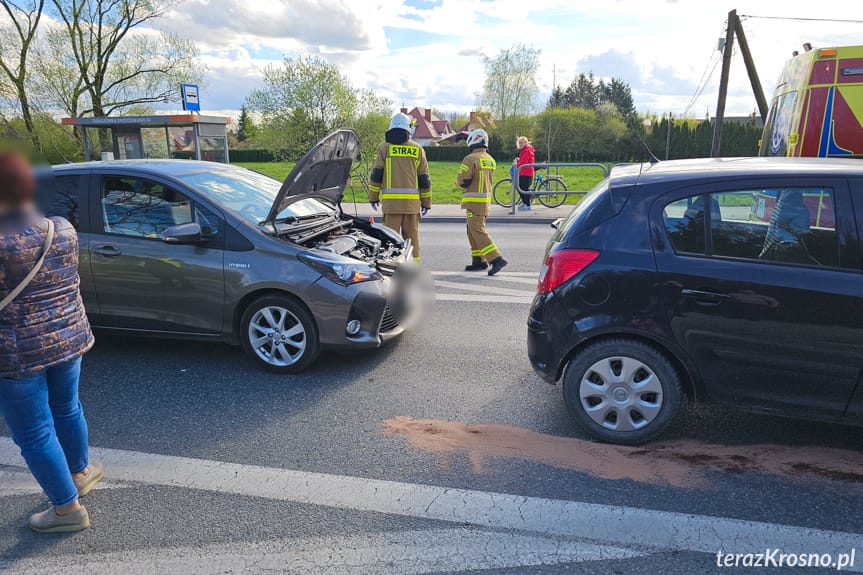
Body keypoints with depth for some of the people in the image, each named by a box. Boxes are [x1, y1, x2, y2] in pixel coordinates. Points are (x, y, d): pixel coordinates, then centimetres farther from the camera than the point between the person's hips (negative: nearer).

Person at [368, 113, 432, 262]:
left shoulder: (384, 147, 4)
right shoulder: (417, 149, 8)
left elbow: (376, 175, 1)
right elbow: (424, 179, 8)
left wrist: (373, 197, 9)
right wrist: (426, 203, 14)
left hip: (391, 200, -1)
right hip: (412, 201, 2)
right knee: (412, 236, 9)